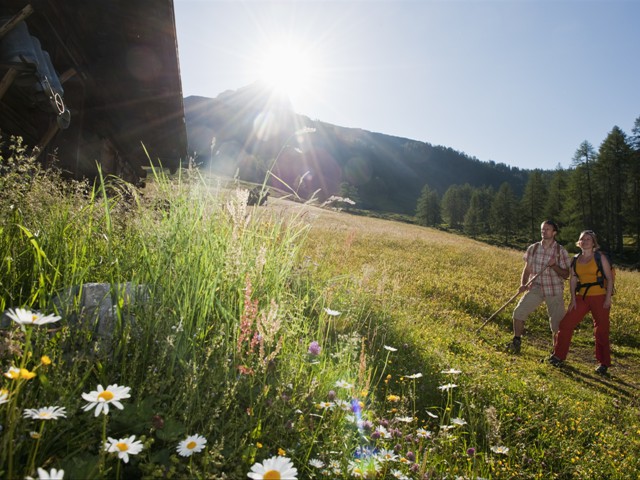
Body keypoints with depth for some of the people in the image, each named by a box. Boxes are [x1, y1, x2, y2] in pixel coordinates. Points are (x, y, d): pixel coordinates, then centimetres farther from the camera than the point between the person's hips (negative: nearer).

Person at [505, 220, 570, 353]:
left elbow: (566, 275, -3)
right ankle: (516, 342, 4)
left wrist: (554, 266, -21)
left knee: (557, 324, 2)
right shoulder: (533, 248, 3)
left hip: (554, 291, -1)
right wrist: (523, 284, -7)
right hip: (536, 288, 2)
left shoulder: (560, 251, -4)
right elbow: (527, 269, 9)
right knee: (519, 312, -14)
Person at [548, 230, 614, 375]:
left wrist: (608, 298, -12)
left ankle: (603, 363, 18)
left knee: (601, 331, 3)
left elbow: (609, 278, -4)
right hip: (581, 297, 4)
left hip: (599, 297, -4)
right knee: (566, 324, -1)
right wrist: (573, 298, 2)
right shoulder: (576, 260, 9)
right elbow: (573, 280, 9)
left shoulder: (600, 257, -3)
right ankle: (558, 356, 11)